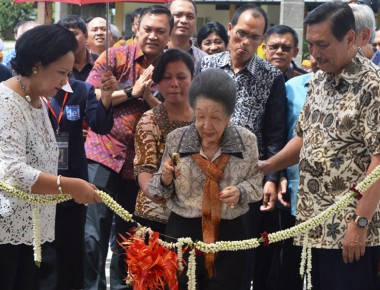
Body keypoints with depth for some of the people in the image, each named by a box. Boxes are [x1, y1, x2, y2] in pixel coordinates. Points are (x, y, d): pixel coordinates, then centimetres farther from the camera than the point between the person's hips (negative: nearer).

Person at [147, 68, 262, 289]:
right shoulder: (176, 139, -3)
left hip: (229, 235, 0)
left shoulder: (246, 141, -3)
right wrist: (165, 180, -16)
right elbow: (160, 192, 5)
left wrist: (240, 192, -13)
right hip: (183, 232, 0)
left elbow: (255, 182, 7)